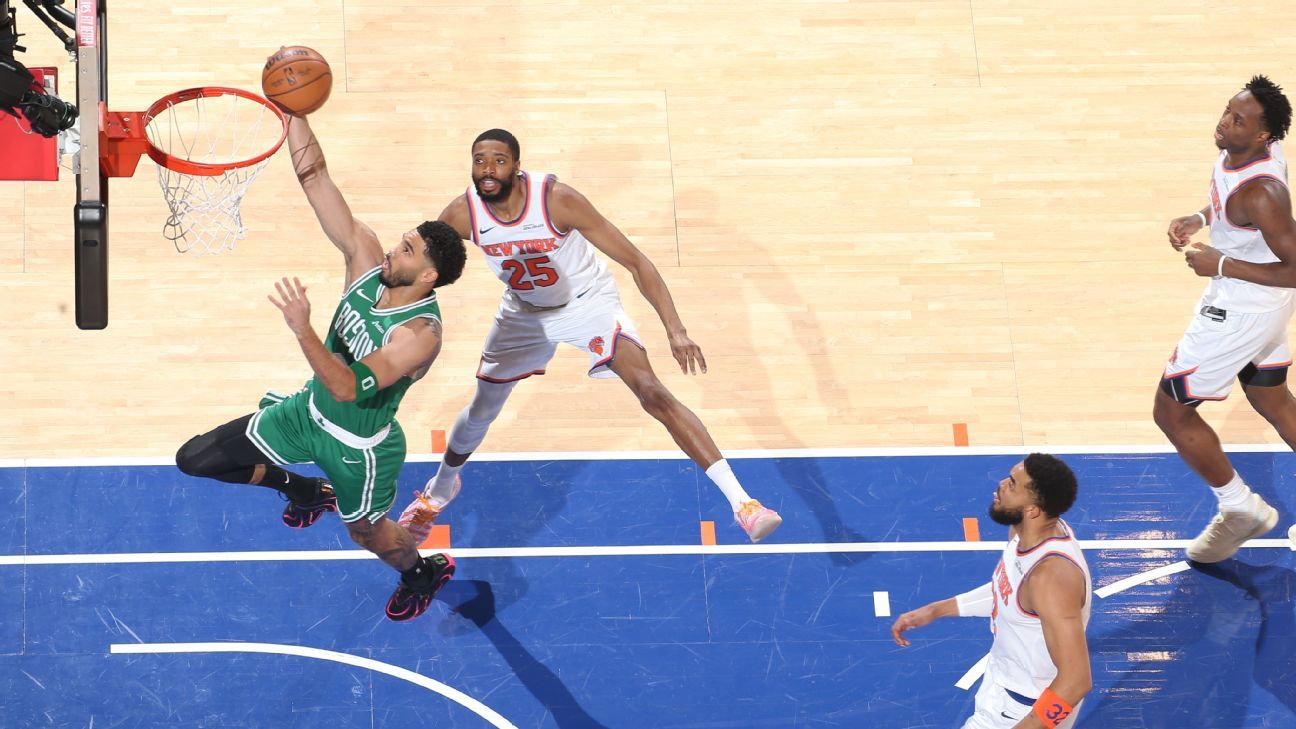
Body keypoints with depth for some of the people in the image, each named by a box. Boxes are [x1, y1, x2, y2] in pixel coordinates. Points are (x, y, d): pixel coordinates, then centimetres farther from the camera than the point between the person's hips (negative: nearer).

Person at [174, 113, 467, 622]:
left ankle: (426, 572, 56)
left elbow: (348, 388, -43)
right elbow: (314, 176, -21)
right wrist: (291, 108, -33)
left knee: (366, 532, 20)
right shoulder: (367, 260, -17)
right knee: (195, 459, 6)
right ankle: (306, 491, 33)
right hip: (310, 411, 6)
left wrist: (302, 330, -54)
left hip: (358, 446, -6)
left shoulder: (420, 334, -35)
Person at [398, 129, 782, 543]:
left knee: (651, 391, -22)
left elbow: (635, 261, -27)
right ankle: (440, 489, 48)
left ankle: (740, 501, -26)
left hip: (588, 302, -4)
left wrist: (675, 330, -34)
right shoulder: (461, 215, -22)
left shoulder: (557, 199, -32)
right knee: (480, 412, 14)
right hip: (524, 313, 4)